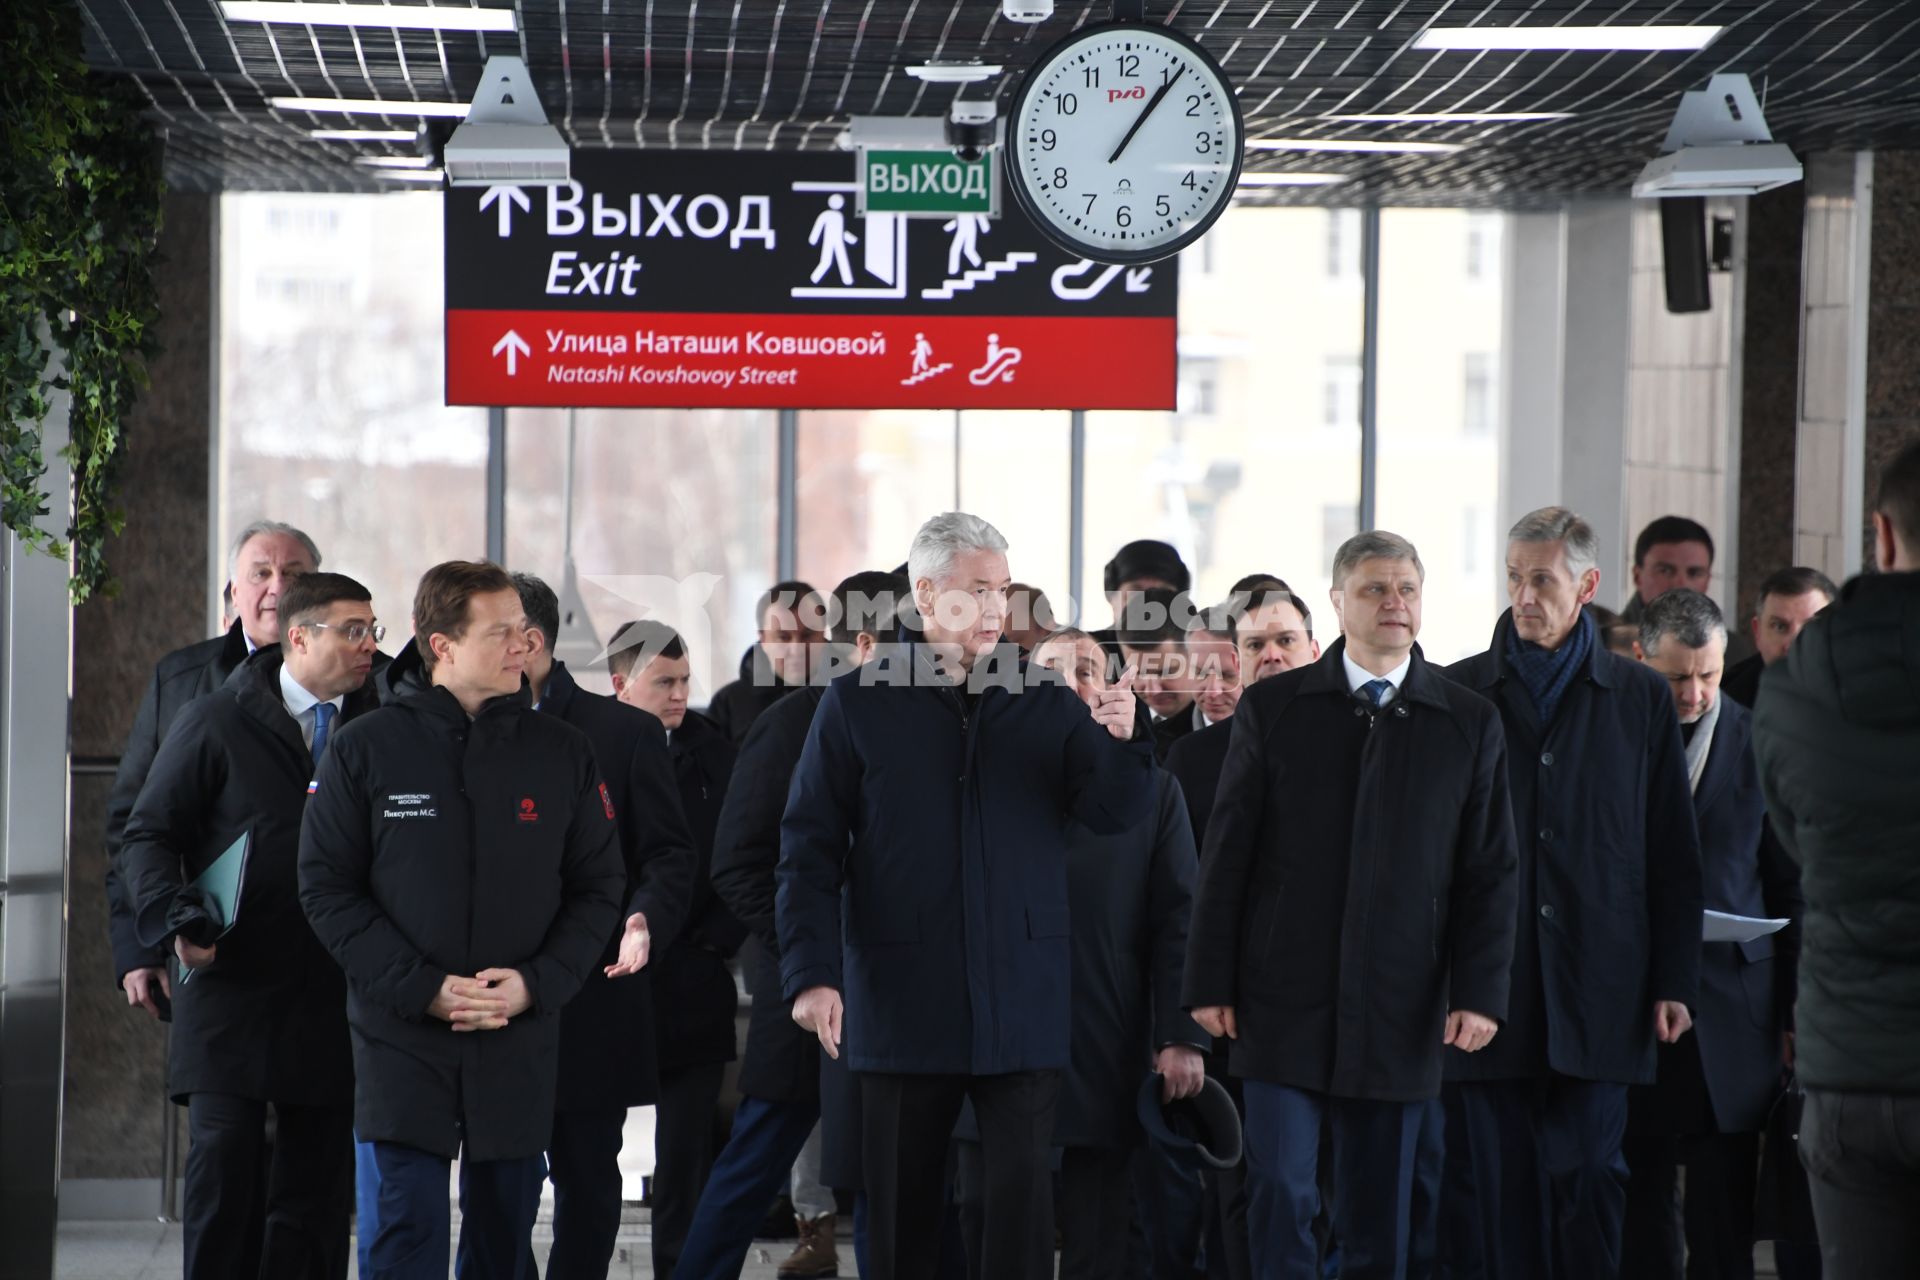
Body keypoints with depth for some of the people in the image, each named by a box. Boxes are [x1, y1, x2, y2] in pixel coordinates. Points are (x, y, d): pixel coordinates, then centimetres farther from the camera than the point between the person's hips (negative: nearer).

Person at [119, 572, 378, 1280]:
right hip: (232, 985, -3)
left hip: (333, 1001, 3)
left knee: (316, 1184, 3)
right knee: (225, 1165, -7)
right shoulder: (215, 723, 1)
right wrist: (176, 920, -14)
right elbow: (147, 837, 3)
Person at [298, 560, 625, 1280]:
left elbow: (598, 888, 8)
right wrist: (421, 988, -12)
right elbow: (327, 887, -1)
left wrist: (537, 983, -9)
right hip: (403, 1037, -2)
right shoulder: (364, 749, 0)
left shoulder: (563, 753, 6)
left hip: (520, 1043, 2)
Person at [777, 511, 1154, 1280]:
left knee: (1022, 1190, -3)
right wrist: (812, 974, -10)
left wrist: (1120, 742, -20)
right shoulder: (858, 704, 2)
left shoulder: (1045, 702, 7)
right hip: (902, 1005, -1)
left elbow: (1115, 814, 1)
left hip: (1020, 1006, 1)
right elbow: (809, 852, 0)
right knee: (903, 1204, 7)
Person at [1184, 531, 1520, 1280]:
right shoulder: (1272, 709, 3)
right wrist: (1210, 983, -1)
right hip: (1282, 1001, -1)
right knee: (1280, 1191, -7)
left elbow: (1491, 872, 4)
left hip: (1398, 1013, 1)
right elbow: (1227, 857, 3)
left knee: (1379, 1216, 5)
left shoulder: (1470, 725, 5)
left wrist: (1481, 992, -5)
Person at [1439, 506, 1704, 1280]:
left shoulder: (1641, 700, 8)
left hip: (1596, 990, 0)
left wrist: (1674, 982, 2)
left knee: (1589, 1181, -1)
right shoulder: (1459, 694, 7)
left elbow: (1674, 855, 9)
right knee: (1491, 1188, -1)